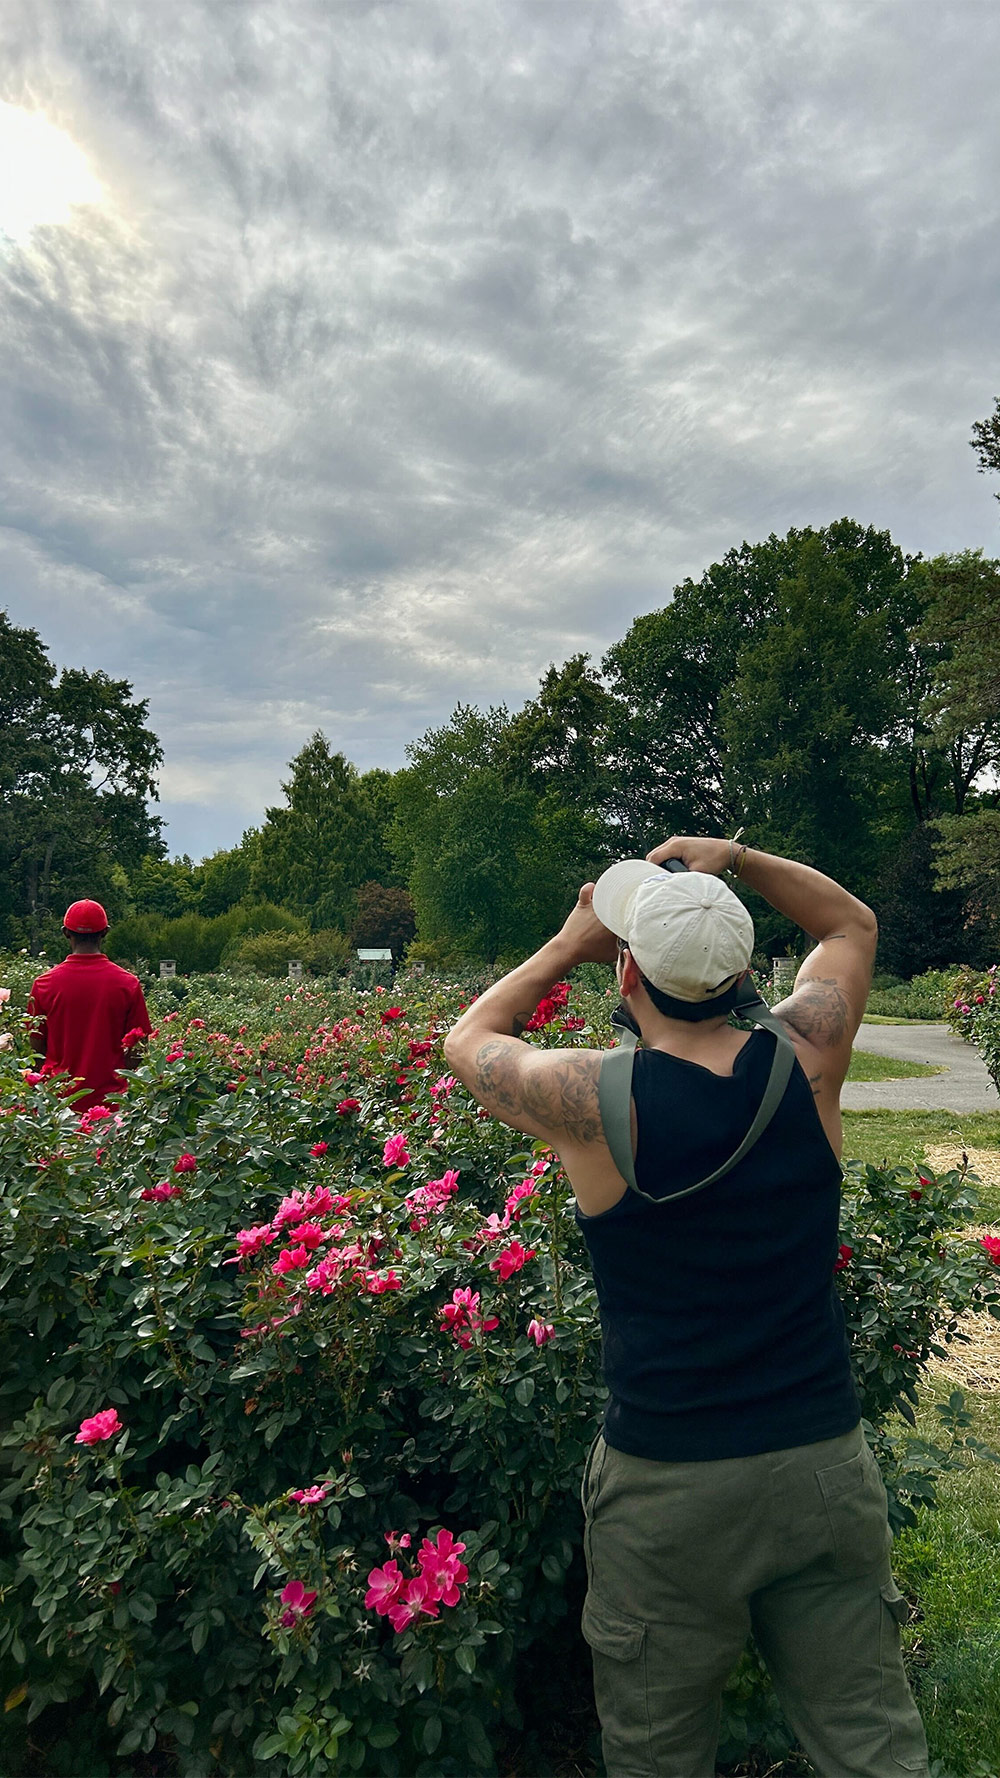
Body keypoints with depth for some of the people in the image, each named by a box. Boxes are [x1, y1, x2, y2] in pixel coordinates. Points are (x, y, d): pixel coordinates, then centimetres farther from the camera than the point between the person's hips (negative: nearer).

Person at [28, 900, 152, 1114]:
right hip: (110, 1095, 0)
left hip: (59, 1097, 1)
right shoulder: (128, 984, -7)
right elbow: (138, 1046, -1)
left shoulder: (44, 984, -5)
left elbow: (37, 1045, 2)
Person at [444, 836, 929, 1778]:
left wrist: (571, 942, 7)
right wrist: (730, 858, 2)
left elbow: (468, 1039, 3)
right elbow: (852, 923, 10)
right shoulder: (805, 1058, -11)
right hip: (824, 1461, 3)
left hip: (666, 1481, -2)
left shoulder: (597, 1099, -19)